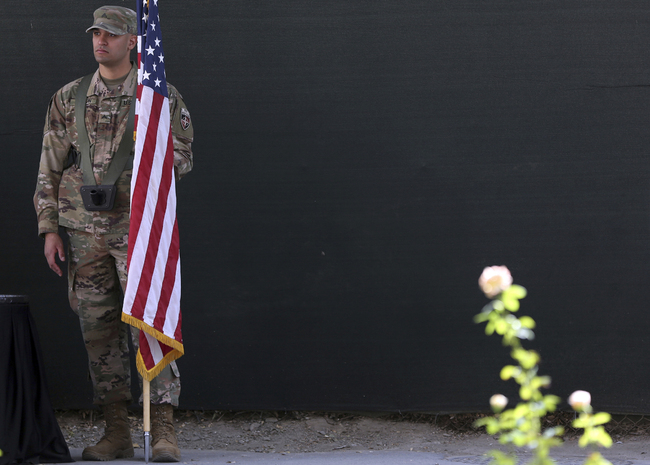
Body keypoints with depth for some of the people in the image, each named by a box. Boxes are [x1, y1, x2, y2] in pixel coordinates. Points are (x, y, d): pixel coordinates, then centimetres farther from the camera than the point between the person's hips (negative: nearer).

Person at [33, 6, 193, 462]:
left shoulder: (160, 96, 4)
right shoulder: (68, 99, 12)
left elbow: (183, 156, 5)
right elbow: (49, 169, 12)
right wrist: (49, 228, 5)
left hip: (139, 226, -3)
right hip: (86, 230, 3)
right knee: (99, 331, 4)